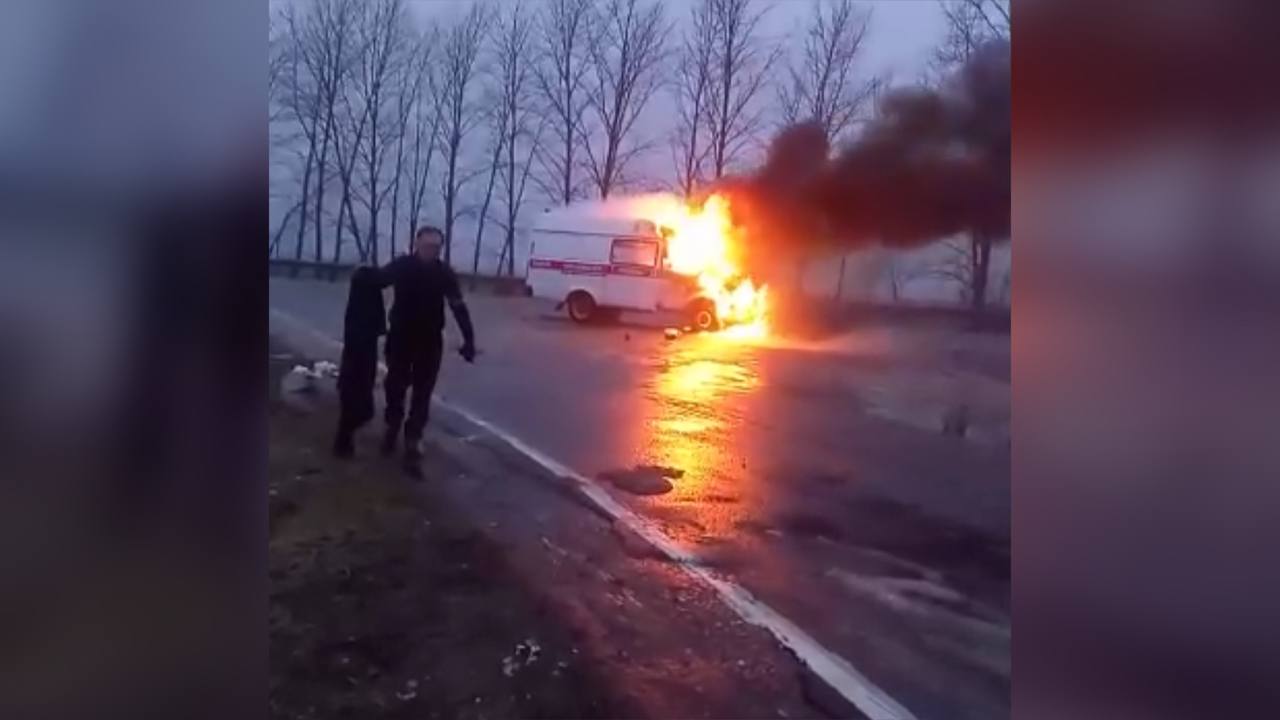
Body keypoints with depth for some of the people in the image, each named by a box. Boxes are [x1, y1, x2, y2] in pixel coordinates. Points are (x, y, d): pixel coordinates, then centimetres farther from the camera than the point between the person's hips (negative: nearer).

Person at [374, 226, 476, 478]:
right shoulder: (401, 266, -9)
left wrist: (469, 339, -14)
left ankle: (412, 445, 5)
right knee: (395, 386, 12)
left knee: (422, 394, 0)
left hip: (430, 340, 0)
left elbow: (459, 308, -7)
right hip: (400, 337, 0)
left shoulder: (445, 273, -7)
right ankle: (392, 426, 39)